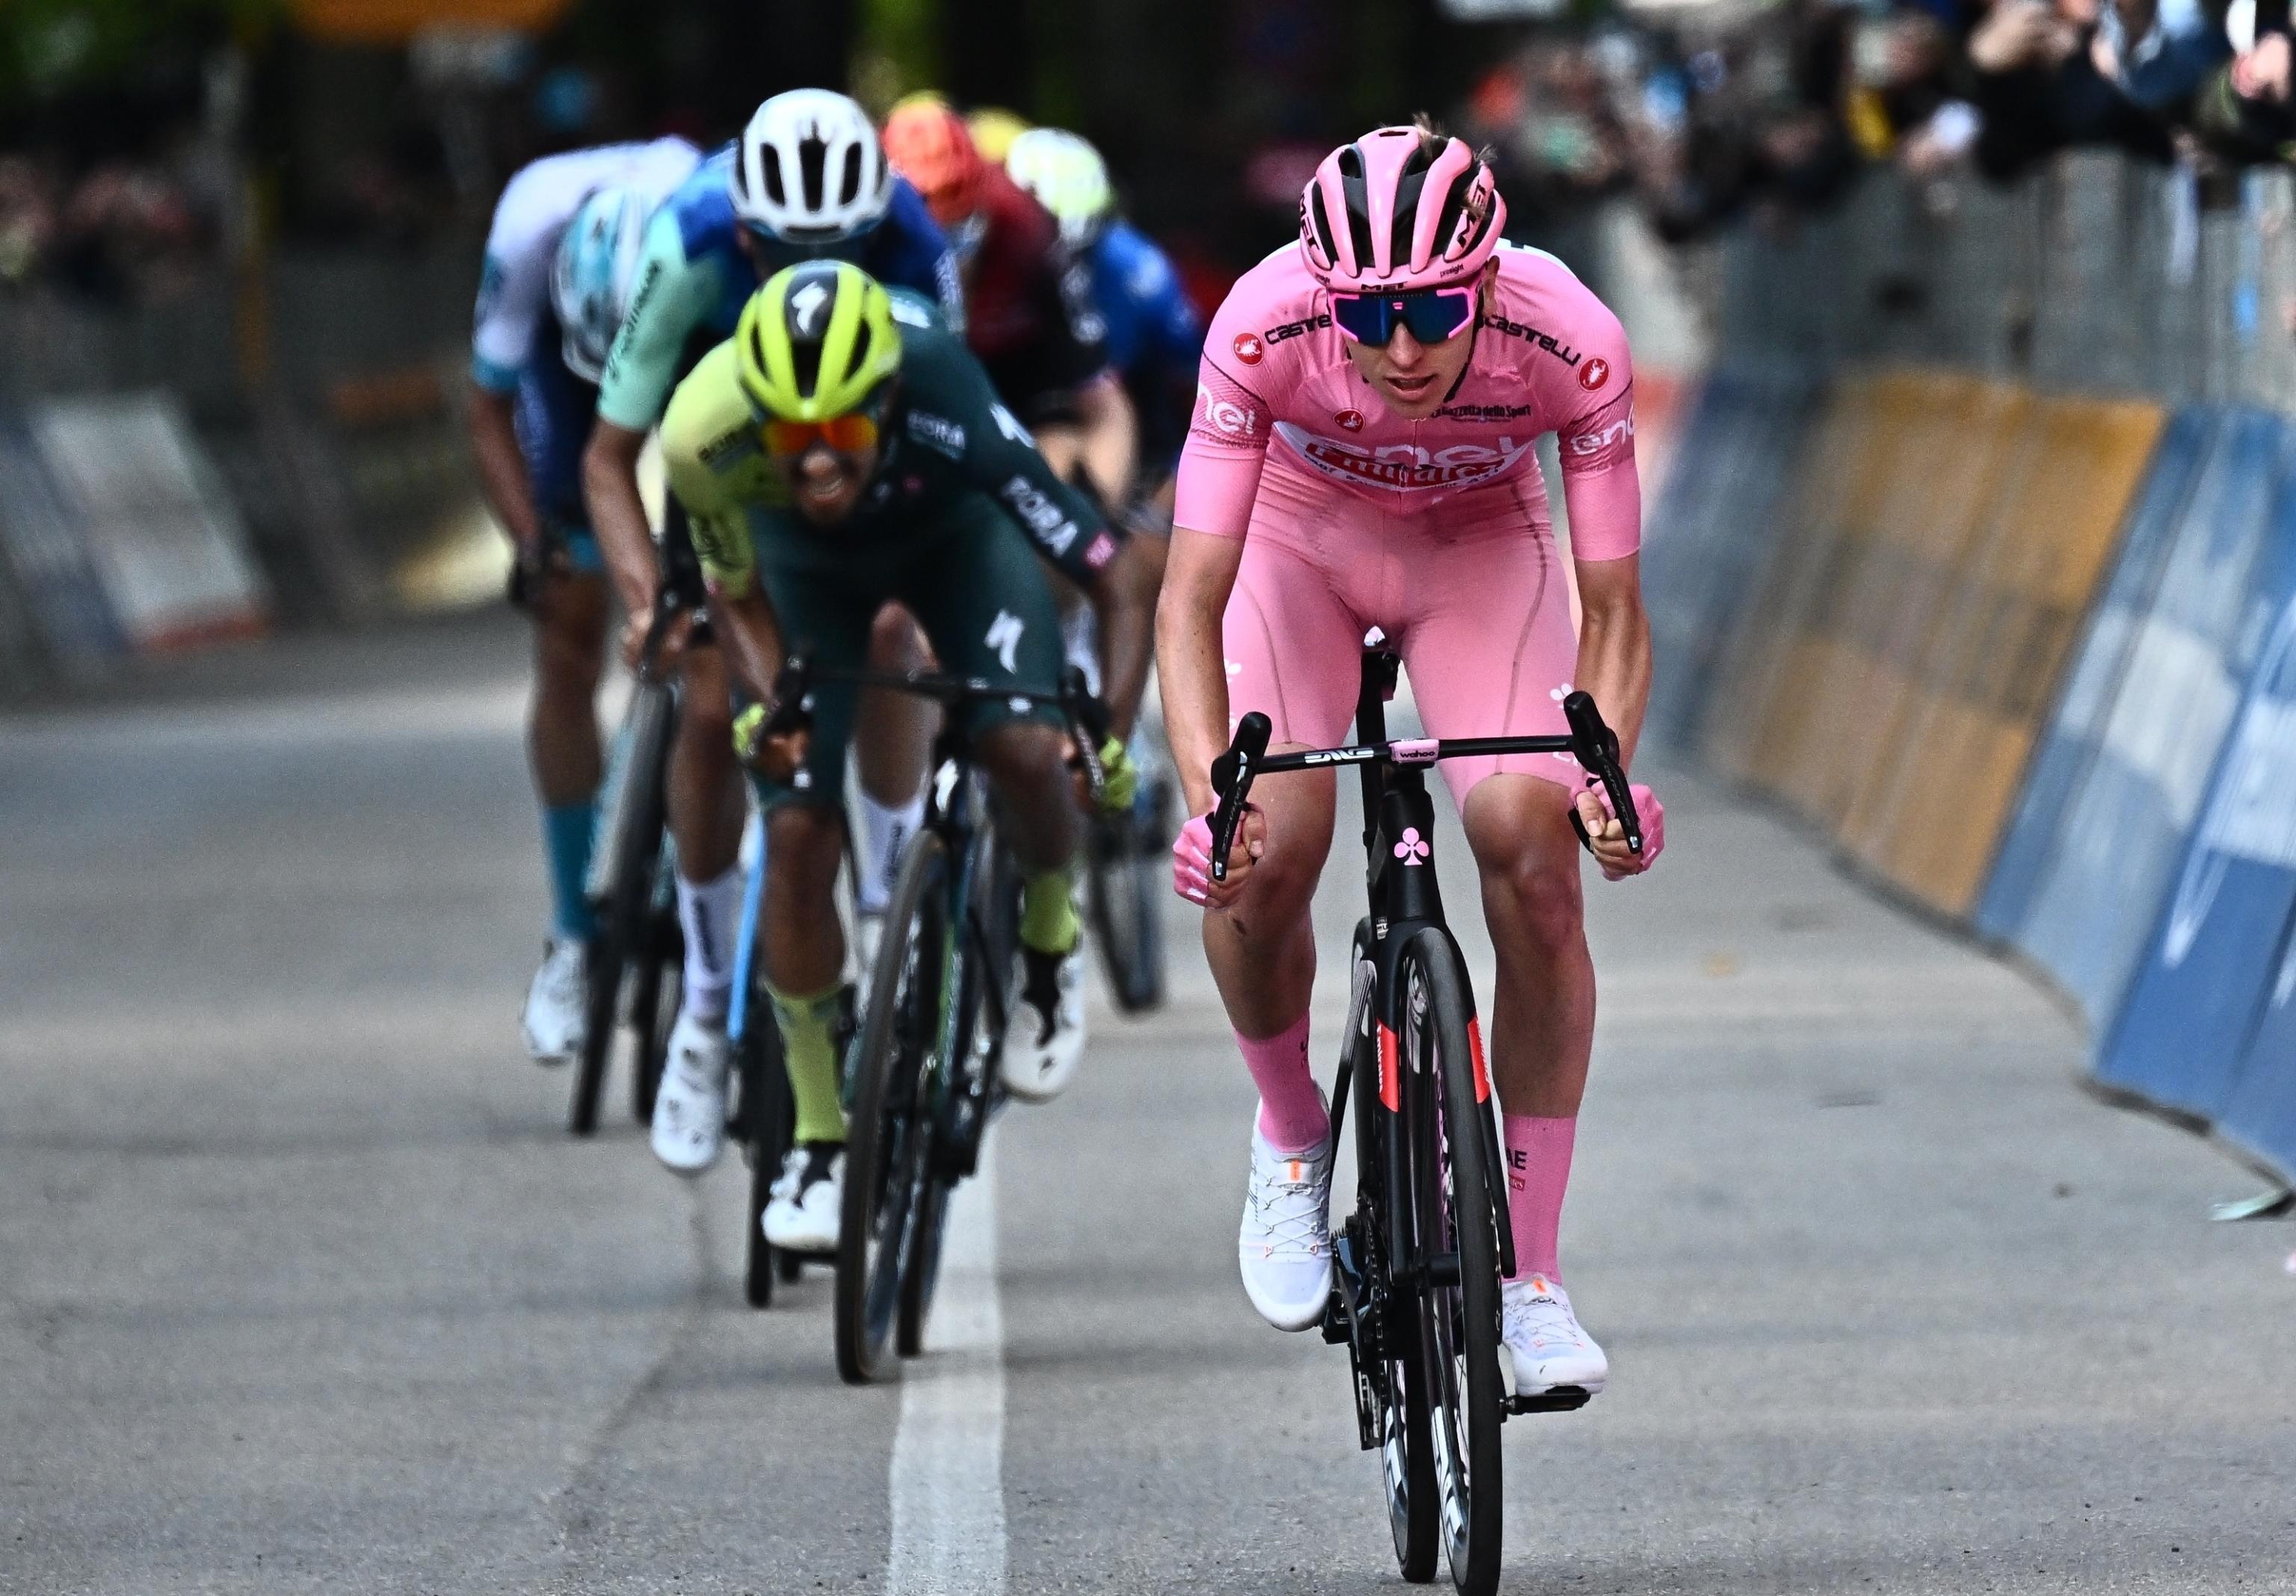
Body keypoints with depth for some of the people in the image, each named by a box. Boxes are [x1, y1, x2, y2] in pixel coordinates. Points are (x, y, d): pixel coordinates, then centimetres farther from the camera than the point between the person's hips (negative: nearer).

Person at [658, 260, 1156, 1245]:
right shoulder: (707, 432, -37)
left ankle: (1049, 944, 7)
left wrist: (1111, 739, -48)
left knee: (1025, 748, -27)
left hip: (956, 535, -1)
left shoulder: (946, 410, -43)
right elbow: (737, 593, -15)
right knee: (797, 833, -12)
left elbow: (1118, 584, -36)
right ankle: (819, 1140, 5)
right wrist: (762, 709, -31)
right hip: (807, 566, 1)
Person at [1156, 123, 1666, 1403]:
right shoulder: (1267, 327, -36)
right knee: (1267, 849, -23)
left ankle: (1530, 1273, -9)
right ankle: (1293, 1140, 9)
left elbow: (1613, 609, -25)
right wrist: (1209, 792, -49)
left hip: (1481, 541, 0)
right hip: (1302, 531, 0)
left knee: (1537, 854, -21)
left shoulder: (1571, 344, -34)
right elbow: (1193, 594, -34)